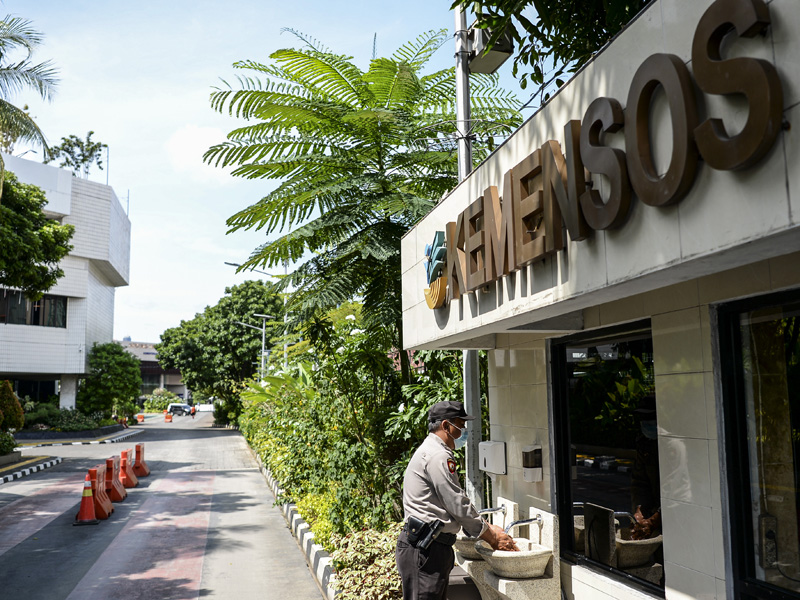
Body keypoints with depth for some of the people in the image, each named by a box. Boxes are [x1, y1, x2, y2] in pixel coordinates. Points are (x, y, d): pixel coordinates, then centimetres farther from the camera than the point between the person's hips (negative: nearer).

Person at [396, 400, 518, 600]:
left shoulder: (432, 452, 21)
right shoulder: (437, 456, -14)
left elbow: (456, 504, 24)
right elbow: (458, 505, -14)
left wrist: (488, 528, 17)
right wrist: (492, 537, -2)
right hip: (423, 547, -11)